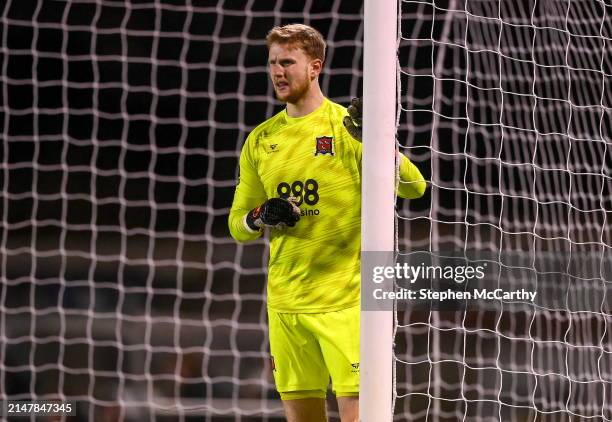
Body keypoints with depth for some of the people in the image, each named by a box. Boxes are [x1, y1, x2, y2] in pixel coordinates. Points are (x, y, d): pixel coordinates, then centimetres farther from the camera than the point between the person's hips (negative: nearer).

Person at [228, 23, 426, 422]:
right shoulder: (260, 140, 11)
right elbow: (237, 224, 16)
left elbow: (414, 187, -13)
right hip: (285, 302, 5)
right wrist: (260, 218, -7)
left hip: (345, 299, -5)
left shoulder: (347, 126, -4)